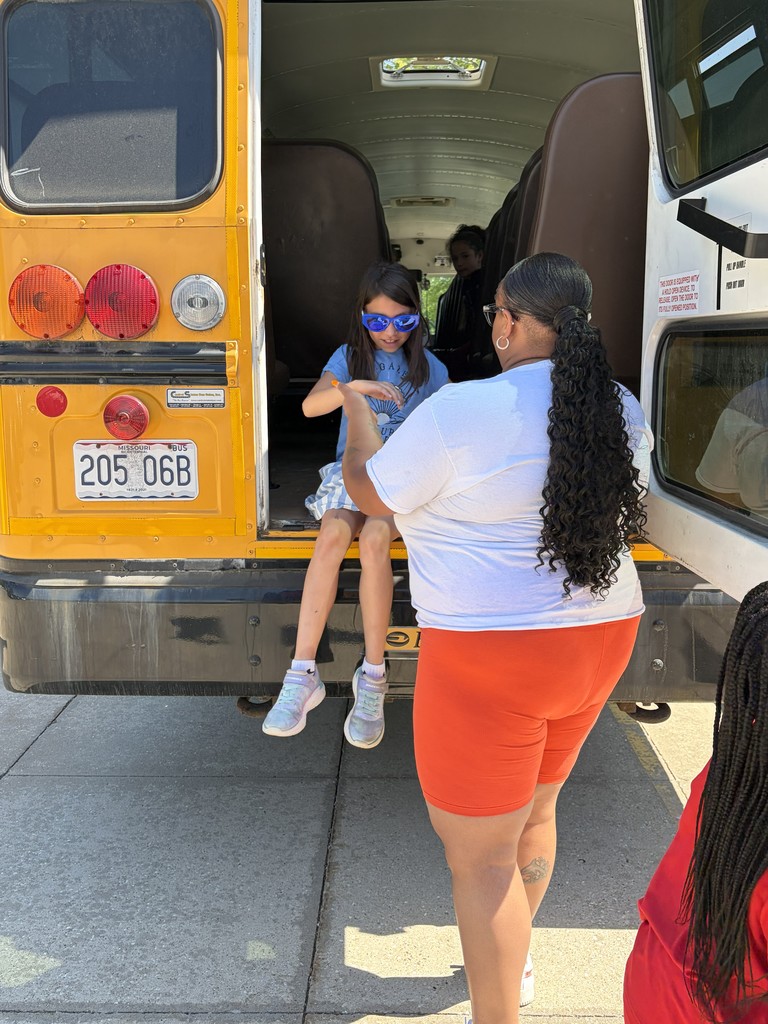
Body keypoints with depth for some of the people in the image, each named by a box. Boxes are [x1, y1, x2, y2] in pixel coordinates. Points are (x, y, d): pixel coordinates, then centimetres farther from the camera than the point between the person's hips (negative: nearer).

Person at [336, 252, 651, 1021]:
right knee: (533, 812, 27)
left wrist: (355, 412, 13)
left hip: (490, 660, -8)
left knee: (481, 856, 8)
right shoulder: (621, 412, 1)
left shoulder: (460, 412, -19)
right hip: (599, 639, 8)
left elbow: (370, 493, -5)